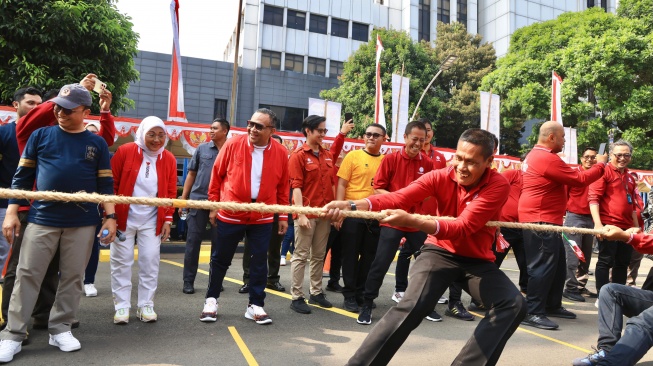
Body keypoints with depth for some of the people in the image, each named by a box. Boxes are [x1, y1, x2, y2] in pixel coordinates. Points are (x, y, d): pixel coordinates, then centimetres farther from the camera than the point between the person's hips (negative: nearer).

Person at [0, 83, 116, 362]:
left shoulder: (97, 143, 5)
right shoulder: (41, 135, 5)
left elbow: (105, 184, 6)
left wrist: (110, 216, -1)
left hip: (82, 223, 0)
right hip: (41, 219, 0)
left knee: (72, 277, 7)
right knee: (27, 275, 2)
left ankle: (60, 329, 20)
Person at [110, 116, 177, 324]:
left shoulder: (169, 159, 0)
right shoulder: (125, 151, -7)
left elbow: (171, 192, 5)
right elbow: (111, 183, -4)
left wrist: (168, 219, 1)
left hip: (152, 221, 2)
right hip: (124, 218, -2)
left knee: (150, 261, 4)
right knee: (121, 261, 5)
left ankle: (146, 305, 15)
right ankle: (121, 306, 16)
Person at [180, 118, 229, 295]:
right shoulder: (202, 149, 6)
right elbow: (191, 174, 9)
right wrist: (183, 199, 4)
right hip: (198, 200, 1)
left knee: (218, 242, 8)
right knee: (193, 241, 3)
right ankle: (188, 281, 12)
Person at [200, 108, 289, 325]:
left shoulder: (281, 153, -3)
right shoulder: (233, 144, -7)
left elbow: (283, 187, 5)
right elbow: (217, 175, 2)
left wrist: (283, 216, 6)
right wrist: (213, 205, 3)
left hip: (263, 218, 1)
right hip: (230, 214, -1)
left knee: (259, 262, 7)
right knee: (220, 259, 11)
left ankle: (255, 306, 21)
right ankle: (211, 300, 29)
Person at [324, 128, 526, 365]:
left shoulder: (498, 185, -18)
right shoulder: (441, 177, -13)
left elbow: (463, 227, -31)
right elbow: (399, 197, -28)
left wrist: (412, 221, -46)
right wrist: (352, 206, -45)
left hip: (478, 260, 2)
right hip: (440, 252, -1)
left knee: (514, 304, -21)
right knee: (413, 305, -24)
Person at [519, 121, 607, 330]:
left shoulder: (536, 155, 17)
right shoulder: (547, 158, -17)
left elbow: (567, 179, 21)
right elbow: (579, 180, -14)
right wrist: (600, 165, 1)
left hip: (543, 220, 11)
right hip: (541, 221, -11)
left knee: (557, 265, 17)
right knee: (543, 266, -9)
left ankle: (552, 306, 26)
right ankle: (533, 313, -5)